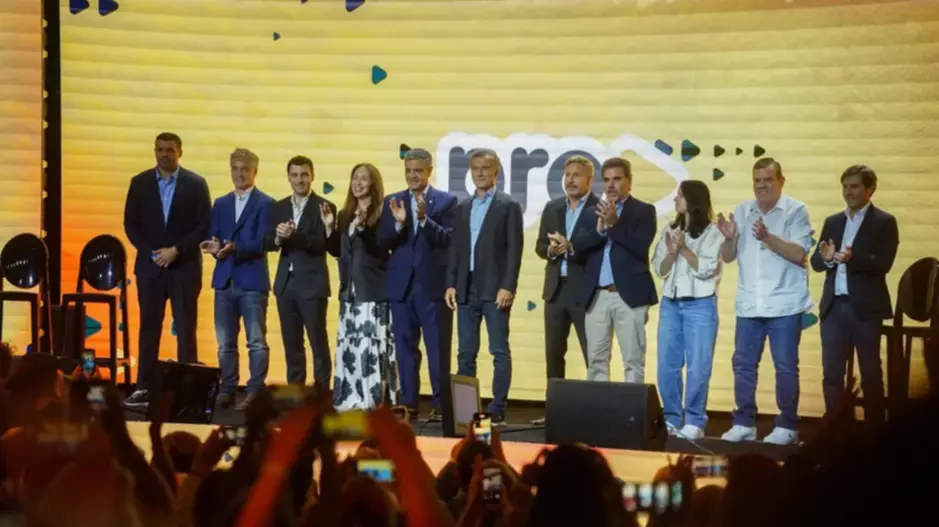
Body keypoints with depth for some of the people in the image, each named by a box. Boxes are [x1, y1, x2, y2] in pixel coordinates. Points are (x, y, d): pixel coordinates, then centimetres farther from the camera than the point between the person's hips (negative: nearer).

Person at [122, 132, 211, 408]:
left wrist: (176, 250, -13)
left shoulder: (196, 184, 0)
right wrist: (152, 252, -8)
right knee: (148, 327, 5)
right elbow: (131, 224, 5)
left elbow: (205, 226, -4)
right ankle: (144, 388, 8)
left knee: (185, 329, -1)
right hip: (149, 265, 2)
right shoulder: (140, 182, 6)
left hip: (185, 266, -2)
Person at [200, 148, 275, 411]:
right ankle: (226, 391, 14)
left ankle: (255, 393, -1)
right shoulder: (220, 204, 16)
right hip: (224, 280, 5)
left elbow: (263, 242, -11)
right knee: (225, 343, 8)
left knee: (257, 342, -3)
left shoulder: (265, 204, -1)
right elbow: (213, 239, 12)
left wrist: (234, 248, -26)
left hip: (252, 281, -5)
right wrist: (214, 247, -12)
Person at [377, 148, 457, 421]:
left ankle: (440, 405, 6)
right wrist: (398, 223, -17)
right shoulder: (393, 201, 10)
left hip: (433, 285, -3)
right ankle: (408, 403, 14)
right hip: (401, 285, 3)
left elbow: (449, 239, -10)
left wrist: (424, 219, -23)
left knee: (438, 349, 0)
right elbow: (382, 242, 2)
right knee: (405, 348, 7)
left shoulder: (447, 201, 1)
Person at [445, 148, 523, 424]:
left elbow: (514, 249, -7)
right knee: (465, 353, 7)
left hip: (494, 290, -5)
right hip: (466, 291, 5)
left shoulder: (509, 206, -1)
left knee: (500, 352, -2)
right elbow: (455, 248, 14)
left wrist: (507, 287, -15)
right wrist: (451, 284, 5)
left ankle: (497, 410, 0)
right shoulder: (462, 208, 15)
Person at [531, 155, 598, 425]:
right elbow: (540, 245, 13)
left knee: (594, 355, -2)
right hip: (556, 289, 6)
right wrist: (551, 250, -8)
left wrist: (571, 246, -22)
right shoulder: (552, 208, 13)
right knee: (553, 354, 10)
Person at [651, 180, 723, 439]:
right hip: (670, 303, 5)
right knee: (667, 365, 5)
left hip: (700, 305, -5)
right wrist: (672, 251, -10)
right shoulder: (670, 230, 10)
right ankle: (671, 419, 14)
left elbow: (706, 270, -10)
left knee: (697, 367, -2)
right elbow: (660, 269, 7)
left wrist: (684, 249, -14)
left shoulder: (712, 232, -3)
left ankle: (694, 422, 5)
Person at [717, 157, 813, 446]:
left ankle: (787, 426, 10)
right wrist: (729, 238, -12)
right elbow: (728, 257, 9)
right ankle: (743, 423, 15)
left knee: (785, 367, 2)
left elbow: (799, 254, -14)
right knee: (743, 364, 6)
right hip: (748, 304, 4)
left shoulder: (796, 211, -4)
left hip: (784, 304, -4)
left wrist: (768, 237, -25)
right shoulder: (741, 212, 9)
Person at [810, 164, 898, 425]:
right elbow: (816, 263, 7)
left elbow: (883, 264, -13)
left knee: (870, 373, 3)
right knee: (831, 373, 6)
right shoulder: (832, 222, 14)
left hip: (865, 308, -5)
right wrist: (826, 258, -16)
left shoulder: (884, 222, -1)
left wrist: (853, 258, -28)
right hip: (833, 306, 5)